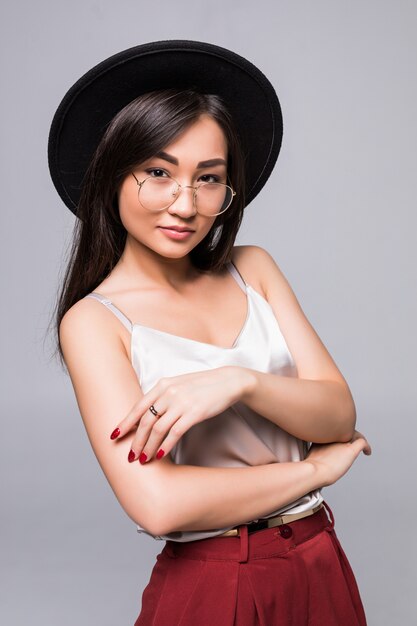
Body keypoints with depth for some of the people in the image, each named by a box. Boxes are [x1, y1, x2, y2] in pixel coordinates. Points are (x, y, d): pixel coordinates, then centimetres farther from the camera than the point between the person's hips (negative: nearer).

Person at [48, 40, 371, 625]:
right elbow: (157, 504, -22)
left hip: (321, 568, 5)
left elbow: (341, 412, -4)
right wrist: (316, 467, -12)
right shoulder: (93, 320, -12)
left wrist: (241, 381, -23)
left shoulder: (251, 268, 1)